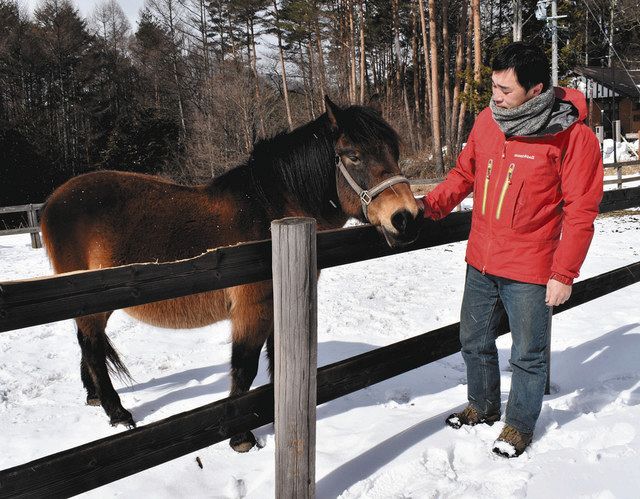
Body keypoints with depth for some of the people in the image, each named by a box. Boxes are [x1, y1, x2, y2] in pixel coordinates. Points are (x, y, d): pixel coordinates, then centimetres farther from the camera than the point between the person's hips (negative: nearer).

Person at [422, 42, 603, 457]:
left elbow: (580, 212, -13)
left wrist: (564, 274, -13)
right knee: (475, 341, 20)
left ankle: (519, 426, 33)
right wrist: (432, 205, -4)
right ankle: (483, 406, 44)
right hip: (481, 261, 6)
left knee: (528, 354, 11)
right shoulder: (488, 120, 0)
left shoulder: (572, 134, -15)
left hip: (530, 270, -5)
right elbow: (464, 173, 12)